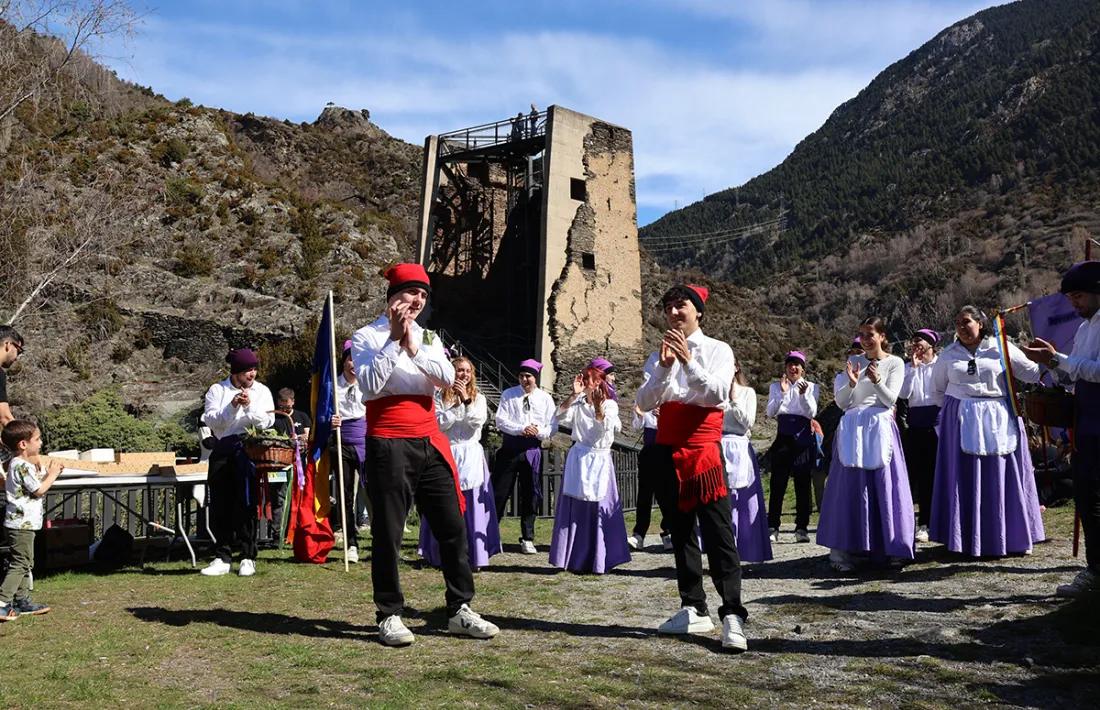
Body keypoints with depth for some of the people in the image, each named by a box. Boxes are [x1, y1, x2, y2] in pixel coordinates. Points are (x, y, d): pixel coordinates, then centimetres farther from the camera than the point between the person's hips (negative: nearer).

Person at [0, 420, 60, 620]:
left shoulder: (17, 462, 12)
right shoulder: (23, 466, -18)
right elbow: (39, 490, -14)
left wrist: (46, 471, 6)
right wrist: (52, 475, -2)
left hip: (22, 523, 10)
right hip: (22, 523, -10)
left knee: (25, 564, 16)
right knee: (19, 563, -8)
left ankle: (22, 601, 22)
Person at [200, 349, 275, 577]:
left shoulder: (262, 391, 8)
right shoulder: (217, 390, 7)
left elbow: (267, 422, -2)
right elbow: (211, 420, -5)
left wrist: (249, 406, -17)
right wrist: (232, 407, -19)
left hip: (249, 451, -1)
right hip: (222, 451, 1)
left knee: (246, 505, -1)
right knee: (220, 505, 3)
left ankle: (248, 558, 6)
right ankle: (222, 558, 11)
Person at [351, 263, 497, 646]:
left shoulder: (428, 337, 15)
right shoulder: (367, 337, 1)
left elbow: (447, 377, -1)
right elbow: (370, 385, -14)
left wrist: (414, 348, -12)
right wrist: (395, 340, -14)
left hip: (430, 442, 5)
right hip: (389, 444, -5)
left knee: (453, 526, 5)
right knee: (388, 532, 0)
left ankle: (460, 610, 14)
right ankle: (390, 616, 11)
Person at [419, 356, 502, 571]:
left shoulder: (478, 398, 10)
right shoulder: (440, 397, 6)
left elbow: (478, 422, -6)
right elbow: (439, 423, -8)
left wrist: (467, 400, -13)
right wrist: (458, 404, -11)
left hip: (471, 456, 1)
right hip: (446, 455, -1)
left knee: (472, 506, -2)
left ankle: (474, 556, 3)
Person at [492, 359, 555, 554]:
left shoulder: (545, 399, 6)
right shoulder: (508, 394, 4)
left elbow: (552, 427, 4)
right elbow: (501, 421, -5)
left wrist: (538, 432, -16)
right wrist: (522, 429, -18)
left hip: (532, 452, 1)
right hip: (510, 450, -1)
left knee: (529, 496, 8)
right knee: (499, 493, 1)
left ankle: (527, 539, 17)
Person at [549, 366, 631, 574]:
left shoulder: (610, 405, 1)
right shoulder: (577, 403, 6)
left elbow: (605, 427, -15)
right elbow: (561, 417, -10)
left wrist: (597, 405, -28)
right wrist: (573, 394, -15)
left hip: (599, 461, -1)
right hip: (578, 459, 1)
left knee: (599, 510, 0)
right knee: (577, 510, 3)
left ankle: (598, 561, 9)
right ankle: (577, 560, 11)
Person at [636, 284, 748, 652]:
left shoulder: (717, 350, 2)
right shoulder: (661, 355, 12)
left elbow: (717, 393, -15)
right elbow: (644, 403, -2)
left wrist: (688, 361, -25)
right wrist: (664, 368, -16)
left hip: (704, 450, -5)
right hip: (668, 452, 5)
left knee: (718, 532, -10)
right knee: (681, 533, 9)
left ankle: (733, 616, -12)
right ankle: (694, 611, 18)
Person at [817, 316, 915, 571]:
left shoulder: (895, 363, 7)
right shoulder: (854, 361, 13)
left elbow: (890, 400, -3)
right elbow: (841, 402, 8)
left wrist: (877, 381, -20)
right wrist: (851, 384, -11)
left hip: (880, 429, -1)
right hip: (852, 429, 1)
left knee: (884, 485, -2)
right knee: (850, 486, -4)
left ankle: (887, 546, 8)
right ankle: (845, 548, -4)